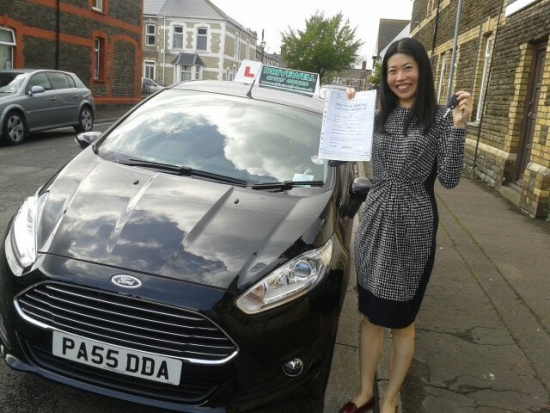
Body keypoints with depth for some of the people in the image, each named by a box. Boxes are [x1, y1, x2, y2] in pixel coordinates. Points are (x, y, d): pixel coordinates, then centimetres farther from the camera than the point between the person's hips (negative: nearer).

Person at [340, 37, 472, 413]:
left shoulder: (440, 117, -5)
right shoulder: (380, 116, 8)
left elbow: (449, 179, -9)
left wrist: (458, 127, -19)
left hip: (413, 227, -4)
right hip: (374, 221, 4)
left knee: (401, 321, 10)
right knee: (370, 316, 14)